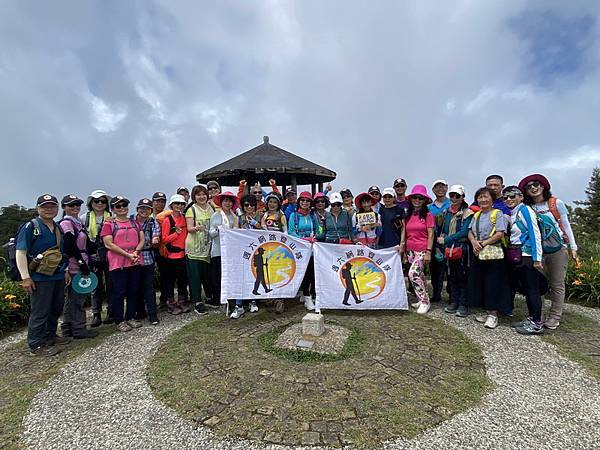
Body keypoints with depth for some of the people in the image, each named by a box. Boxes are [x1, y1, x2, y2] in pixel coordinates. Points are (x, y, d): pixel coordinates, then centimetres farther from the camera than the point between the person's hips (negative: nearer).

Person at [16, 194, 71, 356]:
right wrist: (25, 277, -16)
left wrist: (66, 271, 18)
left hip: (58, 276, 7)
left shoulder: (58, 228, 13)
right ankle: (36, 344, 12)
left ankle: (50, 335, 31)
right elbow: (20, 252, -12)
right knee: (40, 312, 0)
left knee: (56, 309, 15)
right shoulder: (30, 227, -8)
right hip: (39, 278, -7)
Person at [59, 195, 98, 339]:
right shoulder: (66, 223, -10)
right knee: (78, 297, -3)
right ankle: (79, 329, 6)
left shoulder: (78, 223, 16)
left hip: (79, 265, 9)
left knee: (71, 297, 16)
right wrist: (82, 263, -18)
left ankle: (67, 328, 26)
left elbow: (86, 244, 18)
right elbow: (71, 246, -18)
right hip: (74, 266, -9)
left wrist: (87, 262, 16)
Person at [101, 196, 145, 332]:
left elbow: (141, 240, 9)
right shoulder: (109, 224, -2)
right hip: (117, 263, -4)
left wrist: (136, 252, -10)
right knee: (118, 292, 2)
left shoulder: (134, 223, 13)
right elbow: (108, 244, -10)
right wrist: (128, 255, -15)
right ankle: (119, 321, 14)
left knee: (133, 291, 10)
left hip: (134, 262, 5)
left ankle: (131, 317, 24)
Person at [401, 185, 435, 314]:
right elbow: (404, 234, 10)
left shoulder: (428, 215, -6)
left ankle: (424, 302, -1)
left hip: (422, 250, -6)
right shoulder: (407, 215, 9)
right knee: (419, 275, 14)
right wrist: (402, 250, 6)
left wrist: (428, 252, -13)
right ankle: (423, 300, 26)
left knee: (413, 274, -16)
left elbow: (430, 235, -9)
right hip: (410, 250, 6)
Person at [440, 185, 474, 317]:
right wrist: (441, 240, 3)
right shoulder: (446, 212, 12)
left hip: (462, 250, -6)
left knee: (463, 278, 2)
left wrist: (446, 240, -15)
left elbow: (464, 232, -16)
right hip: (449, 250, 6)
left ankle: (463, 305, 11)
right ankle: (454, 302, 24)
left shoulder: (467, 212, -8)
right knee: (452, 277, 13)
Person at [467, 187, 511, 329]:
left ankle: (493, 314, 10)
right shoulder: (476, 215, 16)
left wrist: (484, 243, -14)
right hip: (478, 254, 7)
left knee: (493, 284, -2)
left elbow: (500, 234, -12)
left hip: (493, 254, -6)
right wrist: (473, 242, -7)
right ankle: (487, 312, 23)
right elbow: (470, 232, 13)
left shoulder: (498, 214, -4)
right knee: (480, 284, 10)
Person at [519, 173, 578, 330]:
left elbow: (566, 226, 6)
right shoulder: (528, 208, 3)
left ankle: (555, 317, 11)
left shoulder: (556, 203, 1)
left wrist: (573, 247, 6)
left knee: (557, 284, 3)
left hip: (558, 248, -1)